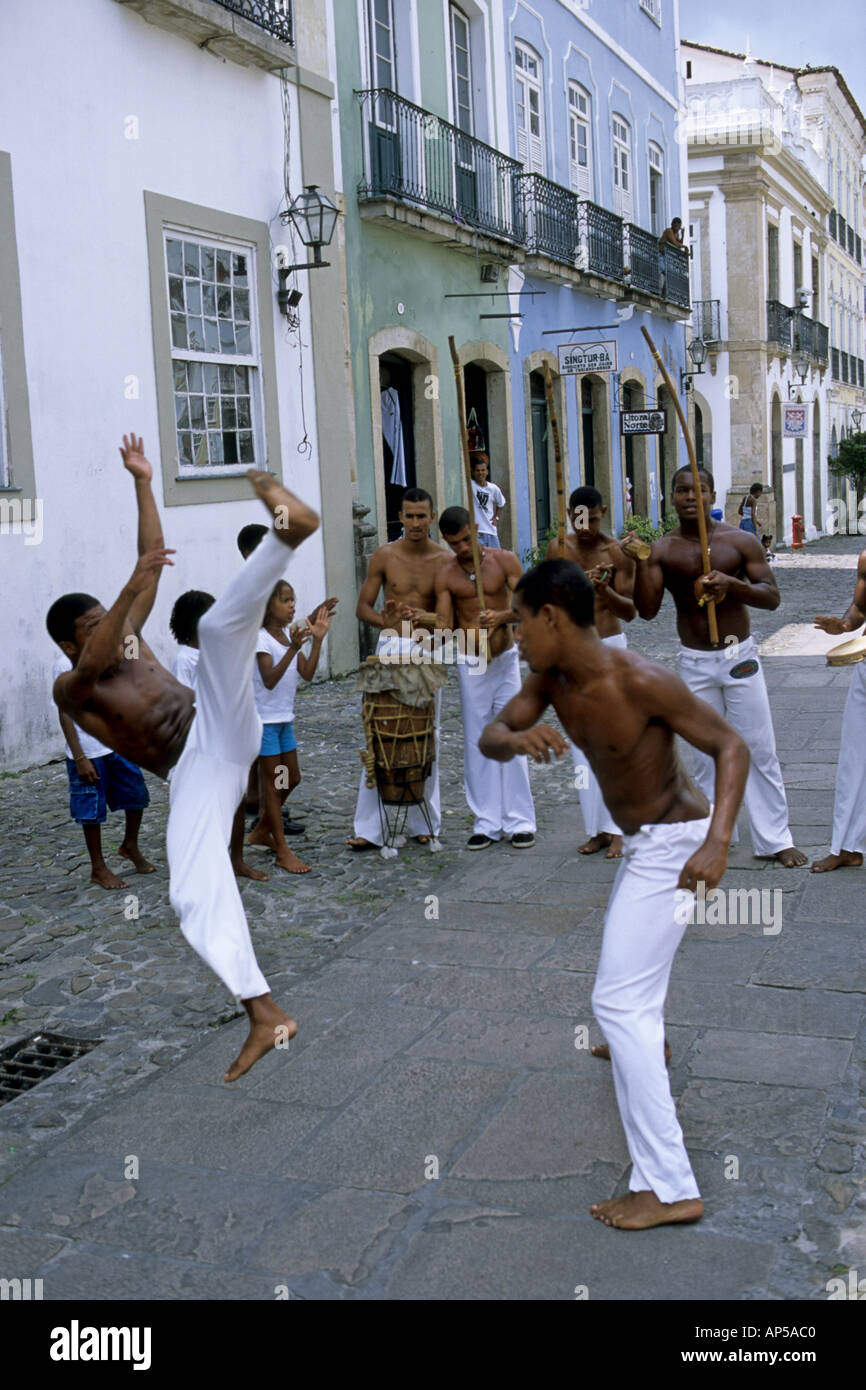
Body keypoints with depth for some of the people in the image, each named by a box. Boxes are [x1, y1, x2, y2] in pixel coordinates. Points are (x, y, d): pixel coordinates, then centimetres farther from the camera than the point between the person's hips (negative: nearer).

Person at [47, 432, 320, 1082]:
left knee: (218, 623, -19)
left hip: (218, 725, 3)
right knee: (195, 892, -21)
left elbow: (152, 559, 18)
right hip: (190, 773, -3)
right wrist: (132, 588, -27)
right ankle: (264, 1014, -18)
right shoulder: (68, 687, 7)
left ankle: (289, 526, -43)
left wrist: (142, 483, 13)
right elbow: (92, 666, -18)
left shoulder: (129, 636, 20)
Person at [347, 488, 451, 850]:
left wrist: (427, 618, -22)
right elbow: (363, 606, 4)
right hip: (390, 647, 0)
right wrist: (383, 620, -18)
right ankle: (369, 828, 0)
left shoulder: (444, 560, 1)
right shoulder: (384, 556, 2)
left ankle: (424, 824, 17)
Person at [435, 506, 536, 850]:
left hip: (505, 658, -1)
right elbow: (445, 624, -4)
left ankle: (520, 820, 8)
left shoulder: (505, 560, -3)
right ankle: (487, 822, 12)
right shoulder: (445, 575, -1)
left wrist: (501, 616, -27)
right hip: (470, 663, 1)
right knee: (477, 743, 4)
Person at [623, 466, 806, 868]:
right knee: (705, 754, 8)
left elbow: (772, 597, -7)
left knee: (760, 750, 2)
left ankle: (775, 838, 12)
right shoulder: (663, 550, -2)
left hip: (740, 657, -1)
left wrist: (732, 584, -25)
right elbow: (647, 609, -9)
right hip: (694, 664, 1)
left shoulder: (740, 541, -5)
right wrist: (640, 563, -24)